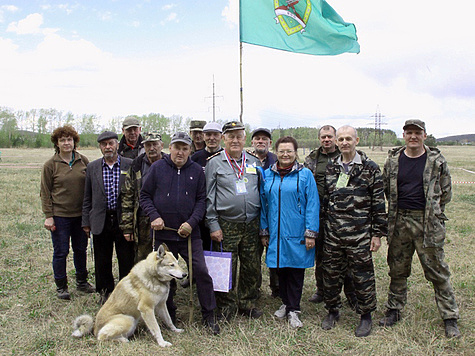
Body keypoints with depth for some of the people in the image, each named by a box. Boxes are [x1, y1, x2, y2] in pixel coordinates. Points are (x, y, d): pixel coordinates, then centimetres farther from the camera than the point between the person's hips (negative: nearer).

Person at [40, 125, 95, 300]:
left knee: (81, 249, 14)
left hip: (81, 214, 3)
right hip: (59, 215, -3)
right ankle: (61, 287, 21)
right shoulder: (50, 164, -3)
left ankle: (82, 281, 31)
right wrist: (48, 216, -8)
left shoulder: (83, 161, 4)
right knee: (60, 252, 5)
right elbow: (45, 192, -2)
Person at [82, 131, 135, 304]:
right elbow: (87, 197, 10)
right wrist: (86, 222, 7)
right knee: (102, 261, 12)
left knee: (126, 259, 5)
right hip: (101, 221, 2)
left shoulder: (130, 165, -2)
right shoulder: (92, 167, 5)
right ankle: (106, 291, 31)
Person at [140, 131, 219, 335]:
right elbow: (144, 196, 5)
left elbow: (201, 200, 4)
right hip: (163, 234, 0)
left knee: (201, 272, -3)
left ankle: (209, 316, 12)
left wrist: (191, 222, -10)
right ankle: (169, 316, 29)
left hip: (189, 234, 0)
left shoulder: (196, 171, 4)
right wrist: (154, 216, -11)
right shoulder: (158, 168, 3)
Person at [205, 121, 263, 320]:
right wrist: (213, 225, -7)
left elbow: (262, 192, 16)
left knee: (252, 267, 8)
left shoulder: (254, 162, 11)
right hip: (226, 225, -3)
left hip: (252, 224, 3)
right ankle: (227, 305, 21)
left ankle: (247, 302, 27)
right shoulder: (214, 163, 1)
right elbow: (209, 197, -1)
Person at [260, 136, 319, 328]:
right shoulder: (267, 175, 7)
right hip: (276, 233, 3)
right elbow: (263, 204, 12)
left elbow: (312, 204, -5)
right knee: (281, 269, 11)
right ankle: (285, 303, 30)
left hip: (297, 234, -3)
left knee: (296, 271, 4)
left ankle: (293, 310, 16)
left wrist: (311, 233, -10)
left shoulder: (305, 174, -3)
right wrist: (263, 231, 10)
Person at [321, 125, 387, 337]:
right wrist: (322, 227, 14)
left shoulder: (370, 168, -3)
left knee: (362, 275, 6)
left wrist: (377, 233, -5)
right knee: (331, 273, 11)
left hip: (359, 234, -4)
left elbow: (379, 203, -3)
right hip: (332, 233, 4)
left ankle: (366, 316, 25)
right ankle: (333, 311, 30)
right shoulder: (331, 168, 9)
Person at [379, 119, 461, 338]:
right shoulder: (393, 160, 4)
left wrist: (431, 212, 9)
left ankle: (450, 318, 17)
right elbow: (386, 189, 15)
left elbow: (446, 191, 9)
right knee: (397, 269, 12)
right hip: (399, 221, 3)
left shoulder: (436, 160, -1)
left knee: (437, 270, 4)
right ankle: (394, 310, 27)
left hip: (428, 223, -2)